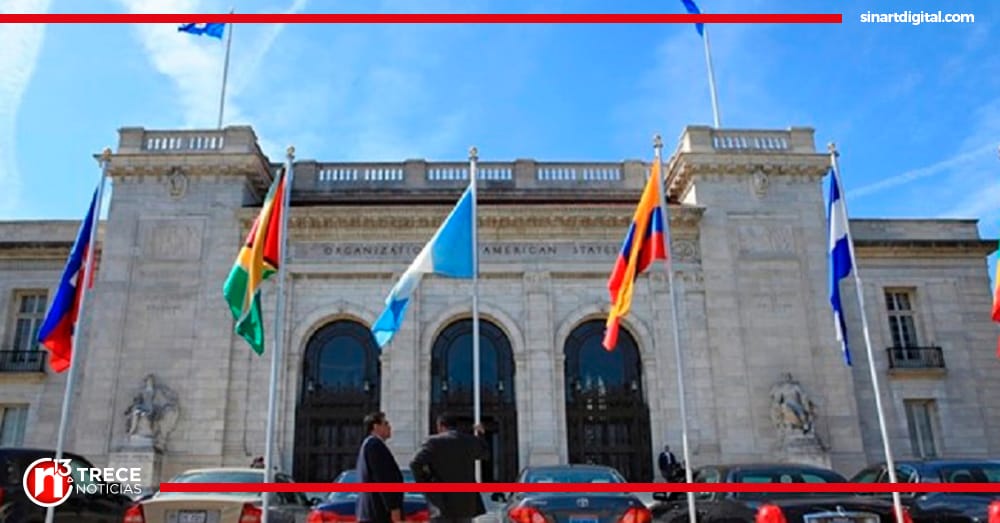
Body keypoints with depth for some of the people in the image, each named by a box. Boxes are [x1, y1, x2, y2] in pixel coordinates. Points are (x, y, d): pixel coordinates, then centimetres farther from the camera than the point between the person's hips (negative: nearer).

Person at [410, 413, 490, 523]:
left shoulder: (433, 442, -7)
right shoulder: (471, 440, 7)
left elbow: (415, 463, -17)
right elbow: (485, 454, 27)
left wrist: (424, 483, -1)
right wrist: (480, 435, 43)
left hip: (442, 502, -5)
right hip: (466, 502, 5)